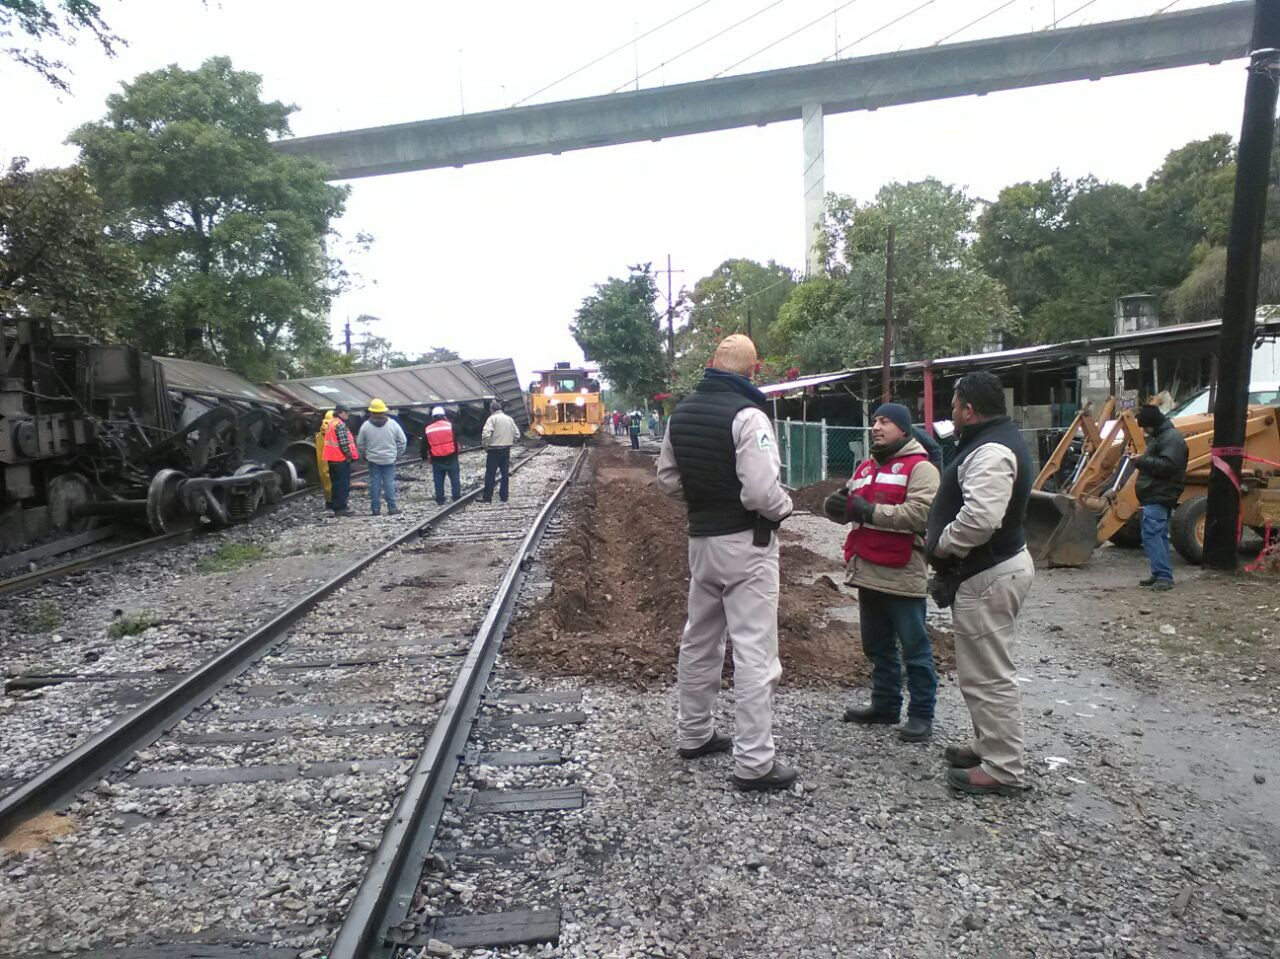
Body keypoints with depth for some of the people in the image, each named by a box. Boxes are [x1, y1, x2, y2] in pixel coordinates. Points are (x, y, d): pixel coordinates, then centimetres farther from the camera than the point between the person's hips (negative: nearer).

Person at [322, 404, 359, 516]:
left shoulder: (330, 423, 16)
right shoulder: (340, 425, -15)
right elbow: (344, 443, -20)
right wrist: (350, 456, -12)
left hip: (332, 459, 10)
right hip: (341, 459, -10)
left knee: (336, 484, 15)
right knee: (343, 484, -4)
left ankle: (337, 507, 20)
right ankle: (341, 507, -4)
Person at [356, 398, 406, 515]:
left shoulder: (366, 425, -5)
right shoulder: (392, 424, -5)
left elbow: (360, 443, 2)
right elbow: (402, 441, -1)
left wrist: (366, 454, 16)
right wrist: (398, 454, 10)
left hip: (373, 459, 0)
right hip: (389, 459, 0)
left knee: (374, 483, 6)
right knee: (389, 482, 2)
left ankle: (375, 508, 8)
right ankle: (392, 507, 2)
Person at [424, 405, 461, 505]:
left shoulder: (428, 429, 4)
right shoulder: (450, 425, -3)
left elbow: (424, 445, 8)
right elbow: (456, 440, 0)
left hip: (436, 459, 2)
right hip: (451, 458, -2)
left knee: (438, 481, 8)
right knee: (454, 478, 5)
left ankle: (440, 501, 9)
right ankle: (456, 499, 4)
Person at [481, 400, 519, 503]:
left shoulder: (492, 418, -10)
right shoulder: (509, 419, 9)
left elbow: (486, 434, -21)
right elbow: (517, 434, 10)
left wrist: (485, 446, -8)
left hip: (494, 450, -6)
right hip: (506, 449, 6)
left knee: (490, 474, 1)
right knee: (505, 473, 11)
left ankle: (487, 497, 4)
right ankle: (504, 496, 14)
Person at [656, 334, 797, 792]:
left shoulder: (681, 412, 5)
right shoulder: (747, 415, -19)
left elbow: (667, 479, 11)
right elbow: (762, 492, -24)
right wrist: (784, 506, -5)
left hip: (700, 539, 8)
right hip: (746, 544, -8)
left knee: (699, 641, 19)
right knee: (755, 653, -1)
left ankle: (693, 734, 33)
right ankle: (754, 763, 6)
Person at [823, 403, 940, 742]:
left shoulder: (920, 468, -8)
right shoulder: (865, 467, 18)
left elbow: (921, 513, -23)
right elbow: (850, 508, 21)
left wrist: (871, 511, -19)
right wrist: (837, 505, -3)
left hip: (902, 574, -8)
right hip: (867, 571, 8)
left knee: (914, 647, 3)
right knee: (877, 646, 18)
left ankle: (921, 714, 14)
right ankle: (885, 705, 31)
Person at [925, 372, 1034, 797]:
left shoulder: (990, 451, -22)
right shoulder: (997, 440, 14)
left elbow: (979, 518, -34)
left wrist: (940, 545, -18)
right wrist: (942, 544, 12)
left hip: (989, 575, -12)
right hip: (993, 568, 12)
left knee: (989, 675, -3)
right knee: (986, 670, 21)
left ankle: (1003, 770, 7)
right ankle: (991, 747, 35)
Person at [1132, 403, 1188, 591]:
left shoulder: (1171, 438, -12)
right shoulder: (1158, 437, 22)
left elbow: (1167, 465, -24)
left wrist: (1142, 460, -19)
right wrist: (1140, 461, 15)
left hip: (1160, 496, -11)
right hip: (1155, 495, 11)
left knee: (1151, 534, -17)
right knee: (1158, 535, 13)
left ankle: (1164, 576, -18)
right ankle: (1160, 575, 19)